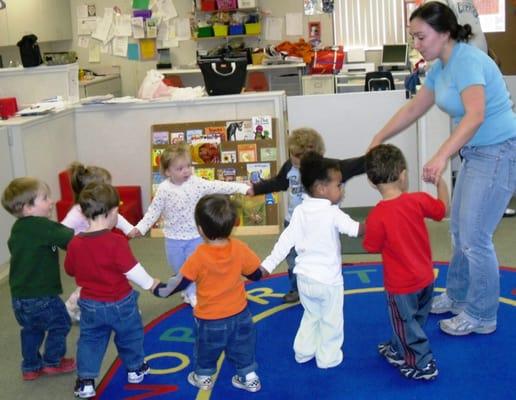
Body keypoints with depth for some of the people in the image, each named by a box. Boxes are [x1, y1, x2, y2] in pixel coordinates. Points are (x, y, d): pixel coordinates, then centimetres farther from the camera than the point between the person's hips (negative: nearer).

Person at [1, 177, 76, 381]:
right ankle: (52, 362, 26)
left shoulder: (17, 229, 6)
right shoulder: (42, 226, -21)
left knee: (31, 329, 24)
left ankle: (31, 366, 32)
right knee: (60, 323, 14)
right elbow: (70, 239, -25)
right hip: (41, 295, -8)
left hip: (19, 295, 8)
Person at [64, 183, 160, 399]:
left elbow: (70, 269, 6)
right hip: (120, 303, -3)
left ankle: (85, 381, 13)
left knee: (90, 340, 16)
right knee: (129, 335, 19)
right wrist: (150, 283, -5)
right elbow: (132, 270, -21)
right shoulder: (116, 241, -24)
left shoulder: (75, 243, -8)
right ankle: (135, 369, 36)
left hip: (90, 304, 3)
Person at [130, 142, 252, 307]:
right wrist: (140, 228, -12)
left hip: (196, 236, -1)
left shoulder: (197, 183, -13)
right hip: (173, 238, 1)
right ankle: (189, 291, 40)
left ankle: (194, 294, 26)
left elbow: (219, 187, -18)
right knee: (179, 269, 17)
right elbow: (154, 211, -4)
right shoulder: (164, 189, -12)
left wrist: (244, 188, -25)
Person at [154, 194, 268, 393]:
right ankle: (249, 377, 34)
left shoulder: (199, 256, -26)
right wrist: (265, 271, 20)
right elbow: (257, 273, -3)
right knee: (243, 347, 22)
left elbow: (180, 282, -16)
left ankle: (204, 377, 41)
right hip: (239, 314, 3)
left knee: (206, 349, 22)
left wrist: (160, 290, 0)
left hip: (210, 319, -2)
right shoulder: (240, 249, -16)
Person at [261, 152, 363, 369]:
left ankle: (303, 351, 34)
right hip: (328, 280, -5)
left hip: (305, 277, 5)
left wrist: (267, 265, -7)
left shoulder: (299, 211, -6)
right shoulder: (333, 213, -21)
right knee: (331, 321, 15)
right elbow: (355, 229, -24)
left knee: (310, 316, 27)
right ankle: (328, 357, 25)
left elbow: (286, 240, -8)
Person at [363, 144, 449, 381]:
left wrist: (365, 229, 5)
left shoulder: (377, 216, -24)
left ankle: (423, 364, 21)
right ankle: (398, 351, 45)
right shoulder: (417, 201, -13)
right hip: (425, 278, 6)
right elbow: (443, 209, 6)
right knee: (413, 321, 25)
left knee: (406, 324, 13)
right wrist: (440, 182, 19)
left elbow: (372, 248, -12)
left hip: (401, 285, -6)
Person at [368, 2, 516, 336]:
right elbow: (413, 109, 18)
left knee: (475, 237, -3)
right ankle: (458, 296, 34)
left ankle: (481, 316, 13)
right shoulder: (441, 68, 7)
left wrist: (442, 156, -46)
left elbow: (475, 115, -36)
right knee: (460, 230, 18)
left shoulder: (467, 61, -22)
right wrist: (378, 140, 18)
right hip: (477, 153, 9)